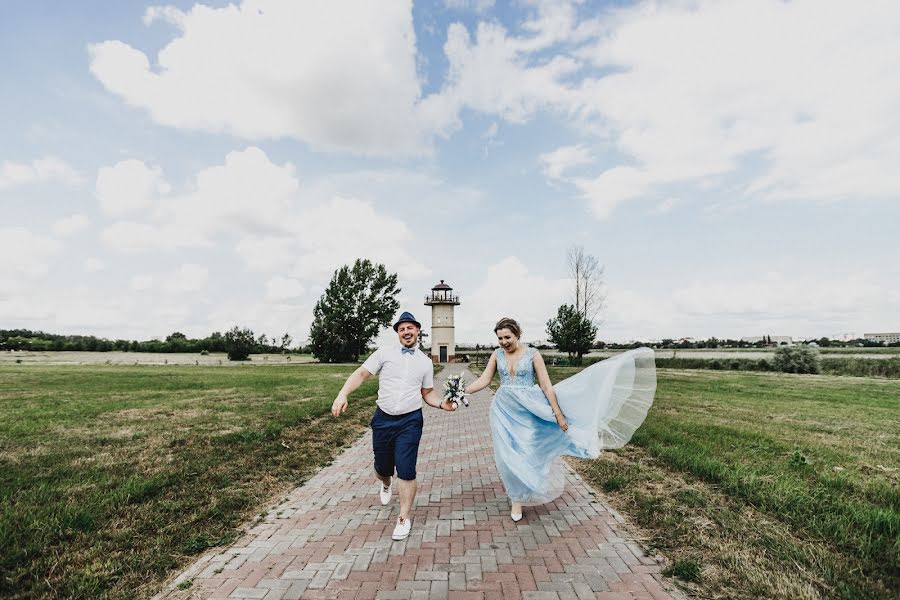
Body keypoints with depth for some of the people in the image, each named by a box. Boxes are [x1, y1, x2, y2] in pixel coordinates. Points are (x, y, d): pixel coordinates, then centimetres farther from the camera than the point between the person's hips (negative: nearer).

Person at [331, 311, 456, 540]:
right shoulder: (384, 353, -3)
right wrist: (342, 395, -21)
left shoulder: (425, 362, 5)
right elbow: (361, 374, -7)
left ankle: (404, 518, 18)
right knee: (382, 467, 16)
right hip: (383, 419, 1)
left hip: (410, 421, 0)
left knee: (406, 471, -4)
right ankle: (385, 485, 53)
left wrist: (442, 403, -8)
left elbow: (427, 393, 12)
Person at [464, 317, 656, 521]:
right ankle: (517, 497, 29)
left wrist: (558, 414, -10)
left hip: (527, 410, -2)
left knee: (525, 452, 5)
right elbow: (484, 380, 0)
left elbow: (546, 386, -10)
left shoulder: (532, 355, -11)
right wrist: (463, 391, -10)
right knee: (509, 455, 7)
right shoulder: (497, 355, -3)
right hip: (504, 410, 2)